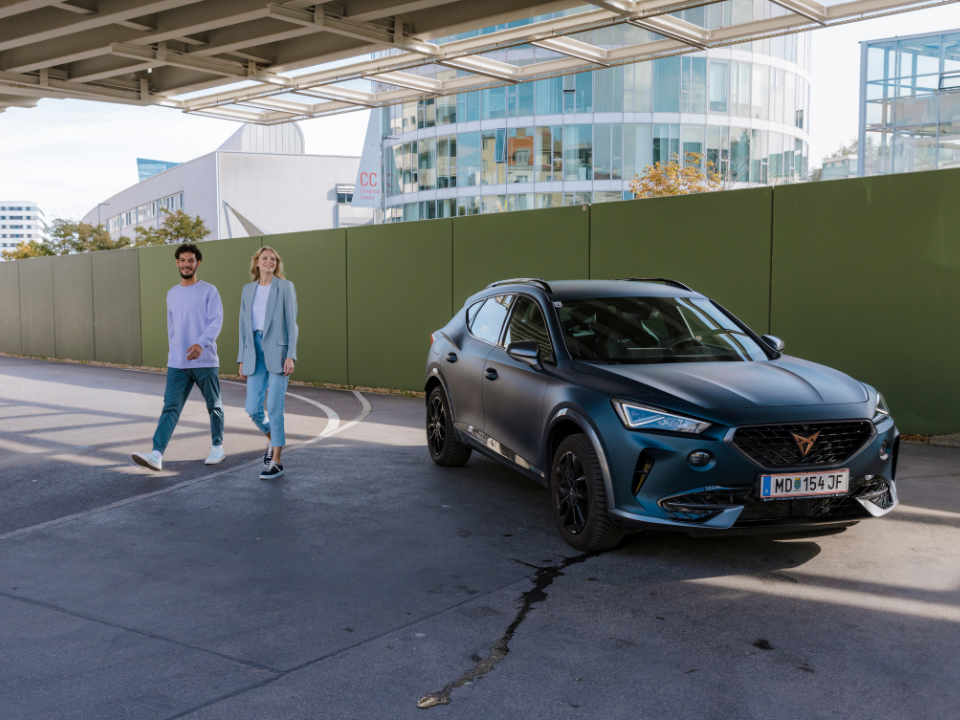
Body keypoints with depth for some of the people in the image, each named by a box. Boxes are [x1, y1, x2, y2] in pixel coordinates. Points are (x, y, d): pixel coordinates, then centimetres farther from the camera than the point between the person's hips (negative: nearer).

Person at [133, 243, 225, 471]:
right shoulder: (172, 294, 14)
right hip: (177, 365, 3)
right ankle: (156, 455, -18)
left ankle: (218, 447, 26)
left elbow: (216, 322, -13)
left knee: (214, 406, 9)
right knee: (170, 407, -8)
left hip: (206, 362, -3)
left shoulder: (209, 291, -2)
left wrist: (201, 344, -28)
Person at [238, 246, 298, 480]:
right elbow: (244, 326, 14)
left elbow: (291, 322, -7)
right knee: (253, 409, 0)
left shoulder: (285, 286, -2)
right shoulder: (248, 289, 12)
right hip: (255, 353, 5)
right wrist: (242, 359, 10)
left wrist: (291, 356, -15)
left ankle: (276, 462, 3)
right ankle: (273, 439, 31)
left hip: (278, 352, -4)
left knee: (274, 409, -7)